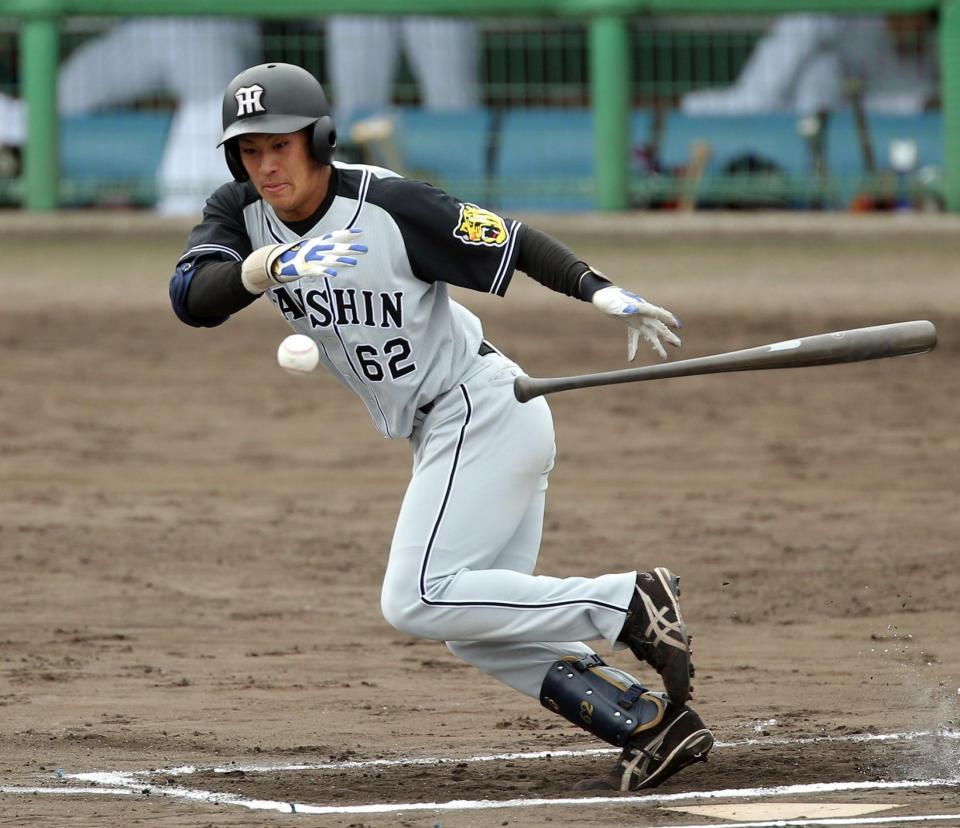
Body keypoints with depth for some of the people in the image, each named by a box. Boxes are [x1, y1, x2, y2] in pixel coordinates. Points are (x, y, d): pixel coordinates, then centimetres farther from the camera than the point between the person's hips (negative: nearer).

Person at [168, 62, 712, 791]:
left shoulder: (391, 206, -20)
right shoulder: (242, 212, -3)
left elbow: (511, 240, -15)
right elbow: (191, 297, -19)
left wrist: (606, 295, -28)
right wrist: (261, 269, -39)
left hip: (485, 411, -8)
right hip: (443, 434, 8)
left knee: (417, 600, -18)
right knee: (480, 630, 9)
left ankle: (632, 603, -15)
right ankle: (655, 725, 9)